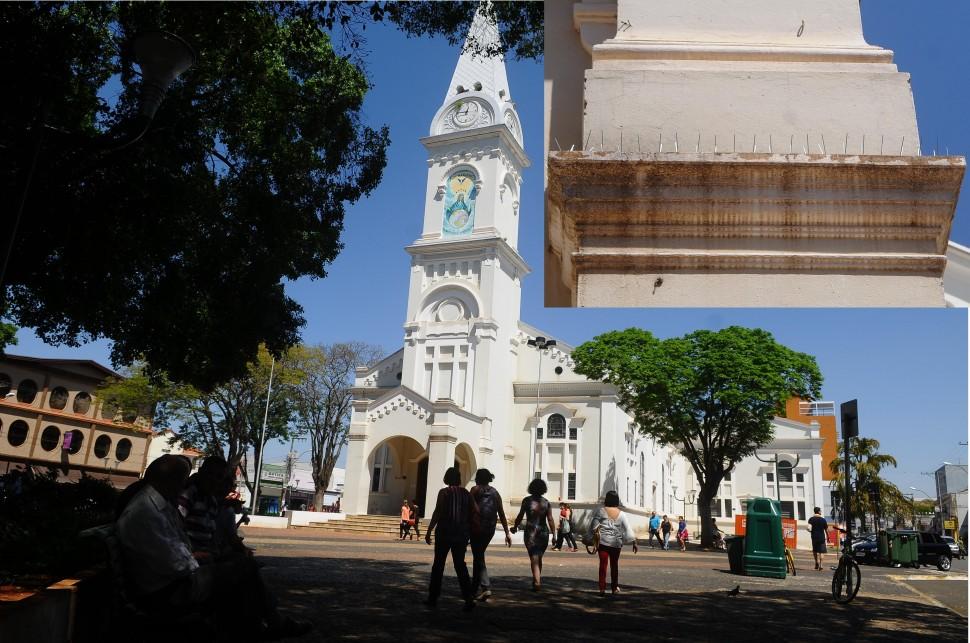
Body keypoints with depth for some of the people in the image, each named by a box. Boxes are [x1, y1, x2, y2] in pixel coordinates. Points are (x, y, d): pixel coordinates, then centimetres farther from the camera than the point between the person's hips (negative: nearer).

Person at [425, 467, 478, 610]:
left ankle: (433, 597, 14)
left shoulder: (444, 492, -7)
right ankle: (468, 597, -1)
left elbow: (437, 513, -13)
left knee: (438, 565, 9)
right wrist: (471, 528, 8)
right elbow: (476, 511, -1)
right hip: (462, 534, 4)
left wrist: (429, 531, -8)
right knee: (460, 564, 11)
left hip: (444, 533, -4)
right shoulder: (466, 493, 5)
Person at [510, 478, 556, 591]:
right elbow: (550, 520, -2)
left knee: (534, 559, -2)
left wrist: (515, 527, 9)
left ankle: (537, 582, -15)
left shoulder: (527, 500, -4)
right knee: (538, 558, 20)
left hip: (531, 533, -3)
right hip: (543, 532, 3)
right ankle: (538, 580, 28)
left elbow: (520, 516, -5)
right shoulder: (546, 503, 1)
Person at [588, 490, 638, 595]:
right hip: (616, 543, 2)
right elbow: (628, 529, 2)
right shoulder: (621, 514, 4)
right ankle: (615, 587, 25)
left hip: (603, 541, -2)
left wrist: (592, 536, 4)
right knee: (614, 564, 16)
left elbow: (593, 526, -5)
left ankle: (602, 588, -6)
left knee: (603, 563, 0)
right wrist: (634, 542, 5)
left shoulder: (601, 511, -3)